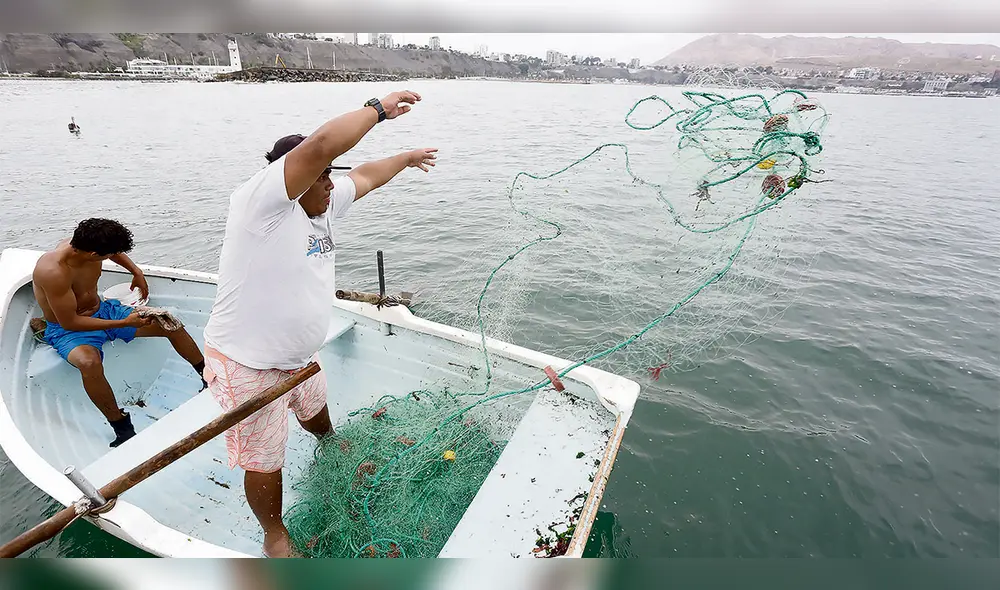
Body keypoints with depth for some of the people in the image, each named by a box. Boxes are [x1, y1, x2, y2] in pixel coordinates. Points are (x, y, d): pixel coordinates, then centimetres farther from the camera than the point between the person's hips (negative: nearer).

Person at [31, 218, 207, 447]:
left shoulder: (82, 246, -13)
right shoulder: (53, 271, -32)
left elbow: (114, 250, 14)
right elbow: (70, 322, -27)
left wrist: (136, 272, 5)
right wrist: (124, 323, -29)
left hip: (102, 310, 7)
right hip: (67, 329, -7)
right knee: (90, 362, -40)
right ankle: (124, 431, -26)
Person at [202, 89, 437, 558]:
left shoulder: (322, 205, 1)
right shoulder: (262, 200, -24)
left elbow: (363, 177, 17)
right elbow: (321, 144, -37)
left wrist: (407, 158, 30)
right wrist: (378, 108, -25)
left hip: (299, 356, 9)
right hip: (248, 366, -8)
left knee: (317, 414, 35)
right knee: (265, 463, 9)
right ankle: (275, 535, 36)